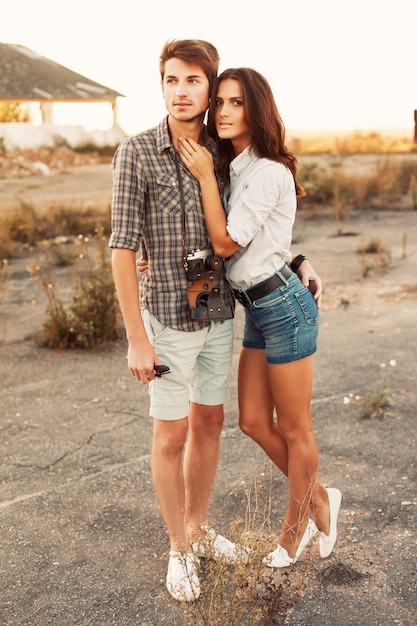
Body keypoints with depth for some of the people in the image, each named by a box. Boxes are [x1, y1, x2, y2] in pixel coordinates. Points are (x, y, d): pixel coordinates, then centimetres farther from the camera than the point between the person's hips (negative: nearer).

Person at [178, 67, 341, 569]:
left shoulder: (267, 172, -18)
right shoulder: (234, 168, 10)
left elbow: (225, 243, -16)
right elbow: (221, 239, 14)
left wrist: (205, 176, -14)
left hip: (283, 307, -9)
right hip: (256, 308, 9)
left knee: (294, 429, 8)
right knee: (254, 422, 14)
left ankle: (295, 527, 28)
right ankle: (319, 499, 34)